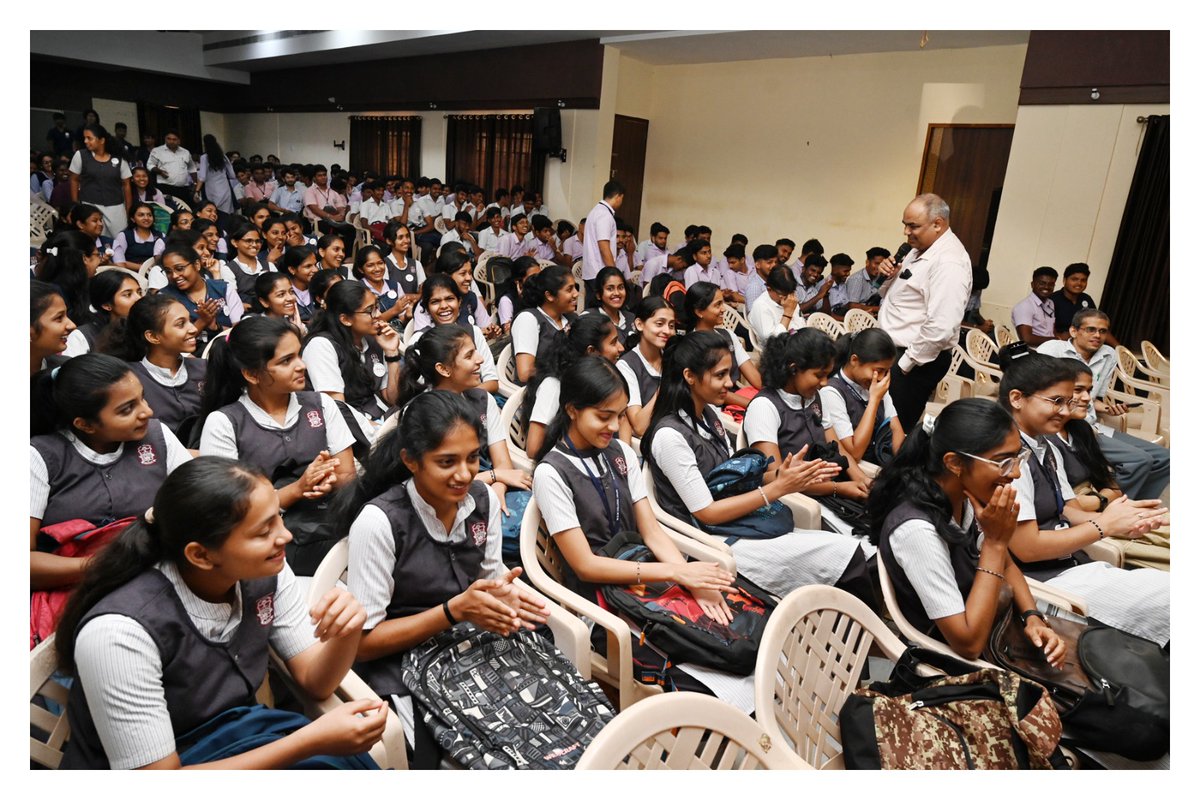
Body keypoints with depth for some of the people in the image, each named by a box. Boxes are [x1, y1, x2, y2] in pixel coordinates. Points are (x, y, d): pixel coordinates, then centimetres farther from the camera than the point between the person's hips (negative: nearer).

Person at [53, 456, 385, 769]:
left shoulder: (264, 572, -11)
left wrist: (347, 633, -27)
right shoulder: (121, 631, -27)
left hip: (234, 744, 5)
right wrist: (313, 741, -31)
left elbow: (314, 680, -5)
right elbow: (159, 775, -23)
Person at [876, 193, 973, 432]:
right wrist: (889, 276, 0)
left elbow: (940, 328, -27)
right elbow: (892, 294, 21)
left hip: (915, 361, -9)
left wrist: (905, 363, -19)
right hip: (894, 350, 9)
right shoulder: (919, 250, 10)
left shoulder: (949, 263, -20)